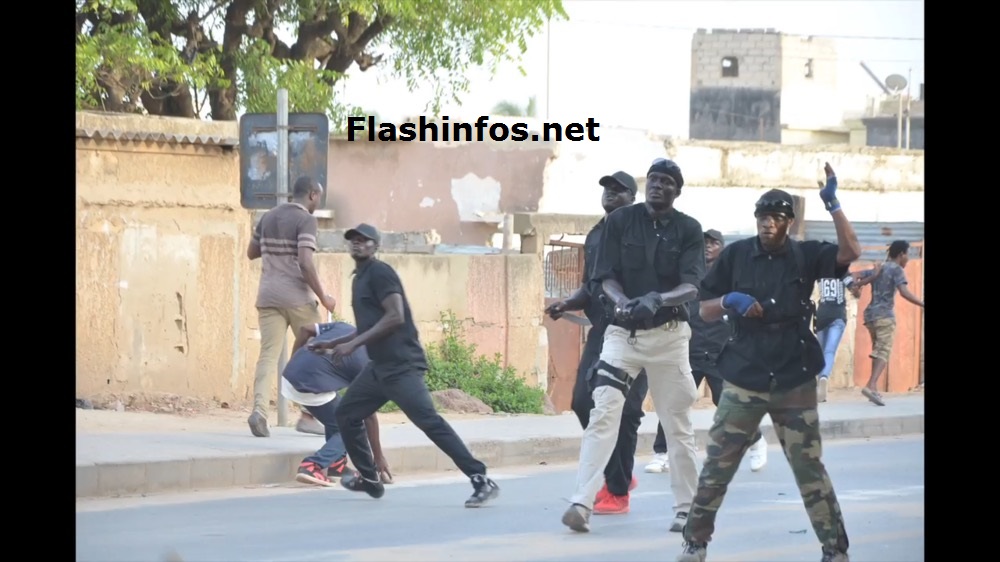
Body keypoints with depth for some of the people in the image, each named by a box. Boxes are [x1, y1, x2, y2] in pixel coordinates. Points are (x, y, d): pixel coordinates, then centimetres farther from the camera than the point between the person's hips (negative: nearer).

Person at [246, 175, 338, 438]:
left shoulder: (268, 217, 12)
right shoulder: (306, 220, -9)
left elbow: (251, 252, 22)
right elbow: (305, 263, -18)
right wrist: (323, 296, -12)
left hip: (268, 296, 5)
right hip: (297, 297, -5)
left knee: (268, 355, -2)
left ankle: (259, 409, -23)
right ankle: (308, 416, 12)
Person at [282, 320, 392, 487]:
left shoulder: (344, 328, 17)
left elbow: (305, 330, 12)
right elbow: (369, 415, 6)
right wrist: (378, 457, 14)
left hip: (289, 375, 8)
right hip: (311, 386, -8)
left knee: (337, 416, 29)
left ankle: (336, 467, 29)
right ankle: (312, 467, -11)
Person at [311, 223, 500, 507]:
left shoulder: (379, 273, -8)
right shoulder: (361, 277, 21)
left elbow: (395, 317, -19)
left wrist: (353, 344, -18)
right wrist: (331, 344, 28)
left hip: (402, 365, -10)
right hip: (379, 366, 10)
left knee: (429, 421, -18)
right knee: (346, 414, 14)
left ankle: (481, 481, -23)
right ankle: (369, 479, 26)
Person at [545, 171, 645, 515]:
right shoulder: (595, 236, 17)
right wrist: (568, 304, 8)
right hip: (601, 331, 7)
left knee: (623, 410, -6)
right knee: (583, 402, 2)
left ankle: (618, 492, 2)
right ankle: (620, 476, 19)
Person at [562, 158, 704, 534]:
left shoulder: (688, 230, -1)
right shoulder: (620, 221, 1)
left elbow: (691, 287, -13)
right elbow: (606, 278, -3)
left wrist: (658, 299, -33)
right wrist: (623, 302, -25)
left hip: (668, 333, 0)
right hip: (623, 332, 0)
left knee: (678, 424, 6)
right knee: (603, 414, -13)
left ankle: (687, 508, 17)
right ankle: (581, 503, -18)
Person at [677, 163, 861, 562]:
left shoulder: (805, 255, 0)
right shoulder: (735, 255, 1)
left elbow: (850, 252, -17)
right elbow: (705, 311, 6)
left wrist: (832, 204, -25)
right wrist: (729, 300, -15)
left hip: (795, 383, -1)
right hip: (744, 382, 1)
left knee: (810, 470, 2)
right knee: (716, 467, 2)